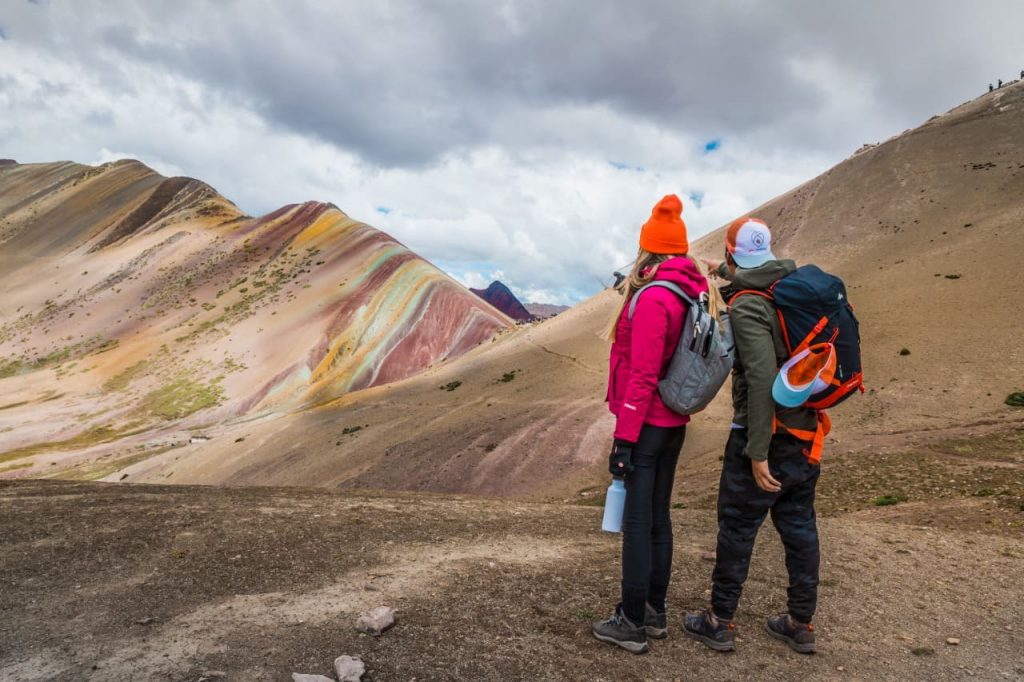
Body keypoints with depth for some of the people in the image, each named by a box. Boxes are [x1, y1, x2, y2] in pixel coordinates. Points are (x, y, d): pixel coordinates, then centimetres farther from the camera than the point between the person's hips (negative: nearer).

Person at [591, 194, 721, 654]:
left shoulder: (653, 298, -18)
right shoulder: (695, 295, 6)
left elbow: (642, 377, -21)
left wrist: (623, 437, -17)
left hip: (647, 426, -8)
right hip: (674, 424, 8)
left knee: (636, 524, 0)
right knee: (658, 519, 15)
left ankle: (632, 624, 9)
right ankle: (655, 613, 26)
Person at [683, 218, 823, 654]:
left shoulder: (746, 307, -18)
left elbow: (762, 378, -26)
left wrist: (757, 453, -24)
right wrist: (727, 274, 42)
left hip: (766, 436, -8)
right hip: (805, 433, 8)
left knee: (736, 528, 5)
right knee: (800, 528, 15)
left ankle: (719, 623, 18)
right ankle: (801, 625, 27)